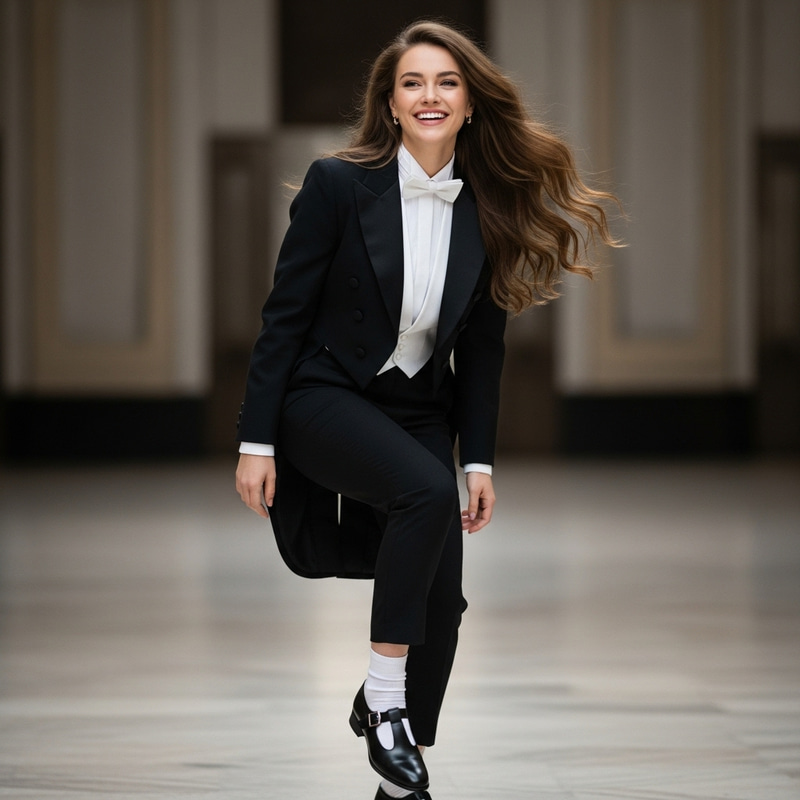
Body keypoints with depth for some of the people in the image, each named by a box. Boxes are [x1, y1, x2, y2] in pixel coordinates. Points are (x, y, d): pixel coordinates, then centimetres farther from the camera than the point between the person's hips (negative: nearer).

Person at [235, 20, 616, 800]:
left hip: (419, 410, 5)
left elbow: (480, 347, 8)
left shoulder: (486, 213, 1)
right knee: (426, 490, -33)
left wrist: (480, 461, 2)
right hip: (326, 397, -5)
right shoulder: (338, 184, -10)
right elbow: (285, 315, -9)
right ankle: (382, 699, -22)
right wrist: (256, 442, -11)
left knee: (442, 598, -5)